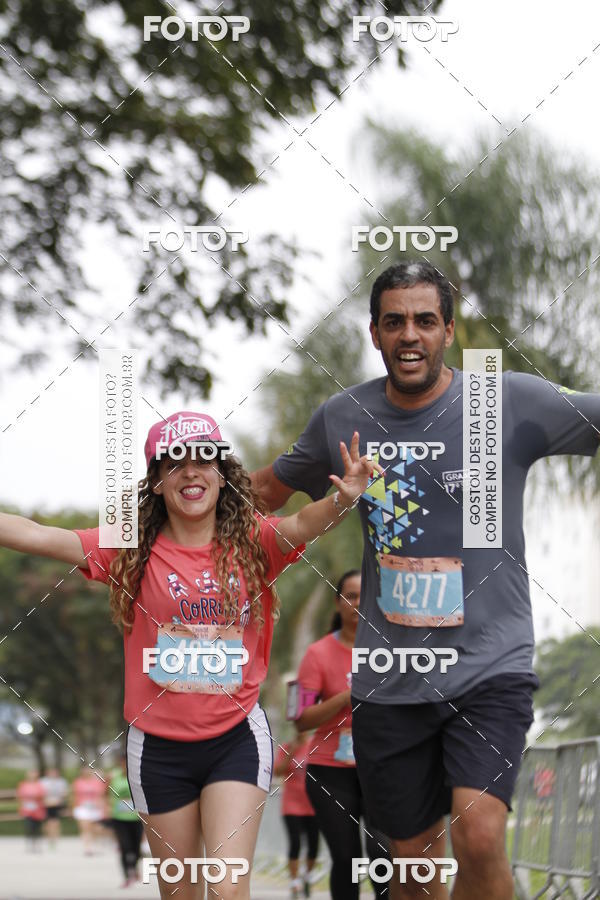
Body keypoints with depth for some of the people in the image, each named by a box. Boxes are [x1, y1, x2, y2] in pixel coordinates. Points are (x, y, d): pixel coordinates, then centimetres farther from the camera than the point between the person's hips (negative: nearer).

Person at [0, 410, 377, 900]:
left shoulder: (252, 543, -6)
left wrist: (342, 500, -47)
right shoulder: (131, 552, -4)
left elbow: (302, 524, -26)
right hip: (160, 745, 1)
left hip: (236, 736, -1)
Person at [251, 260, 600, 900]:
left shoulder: (514, 402, -7)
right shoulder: (343, 418, 4)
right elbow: (268, 490, 22)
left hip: (489, 663, -3)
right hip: (388, 679, 3)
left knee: (479, 836, -24)